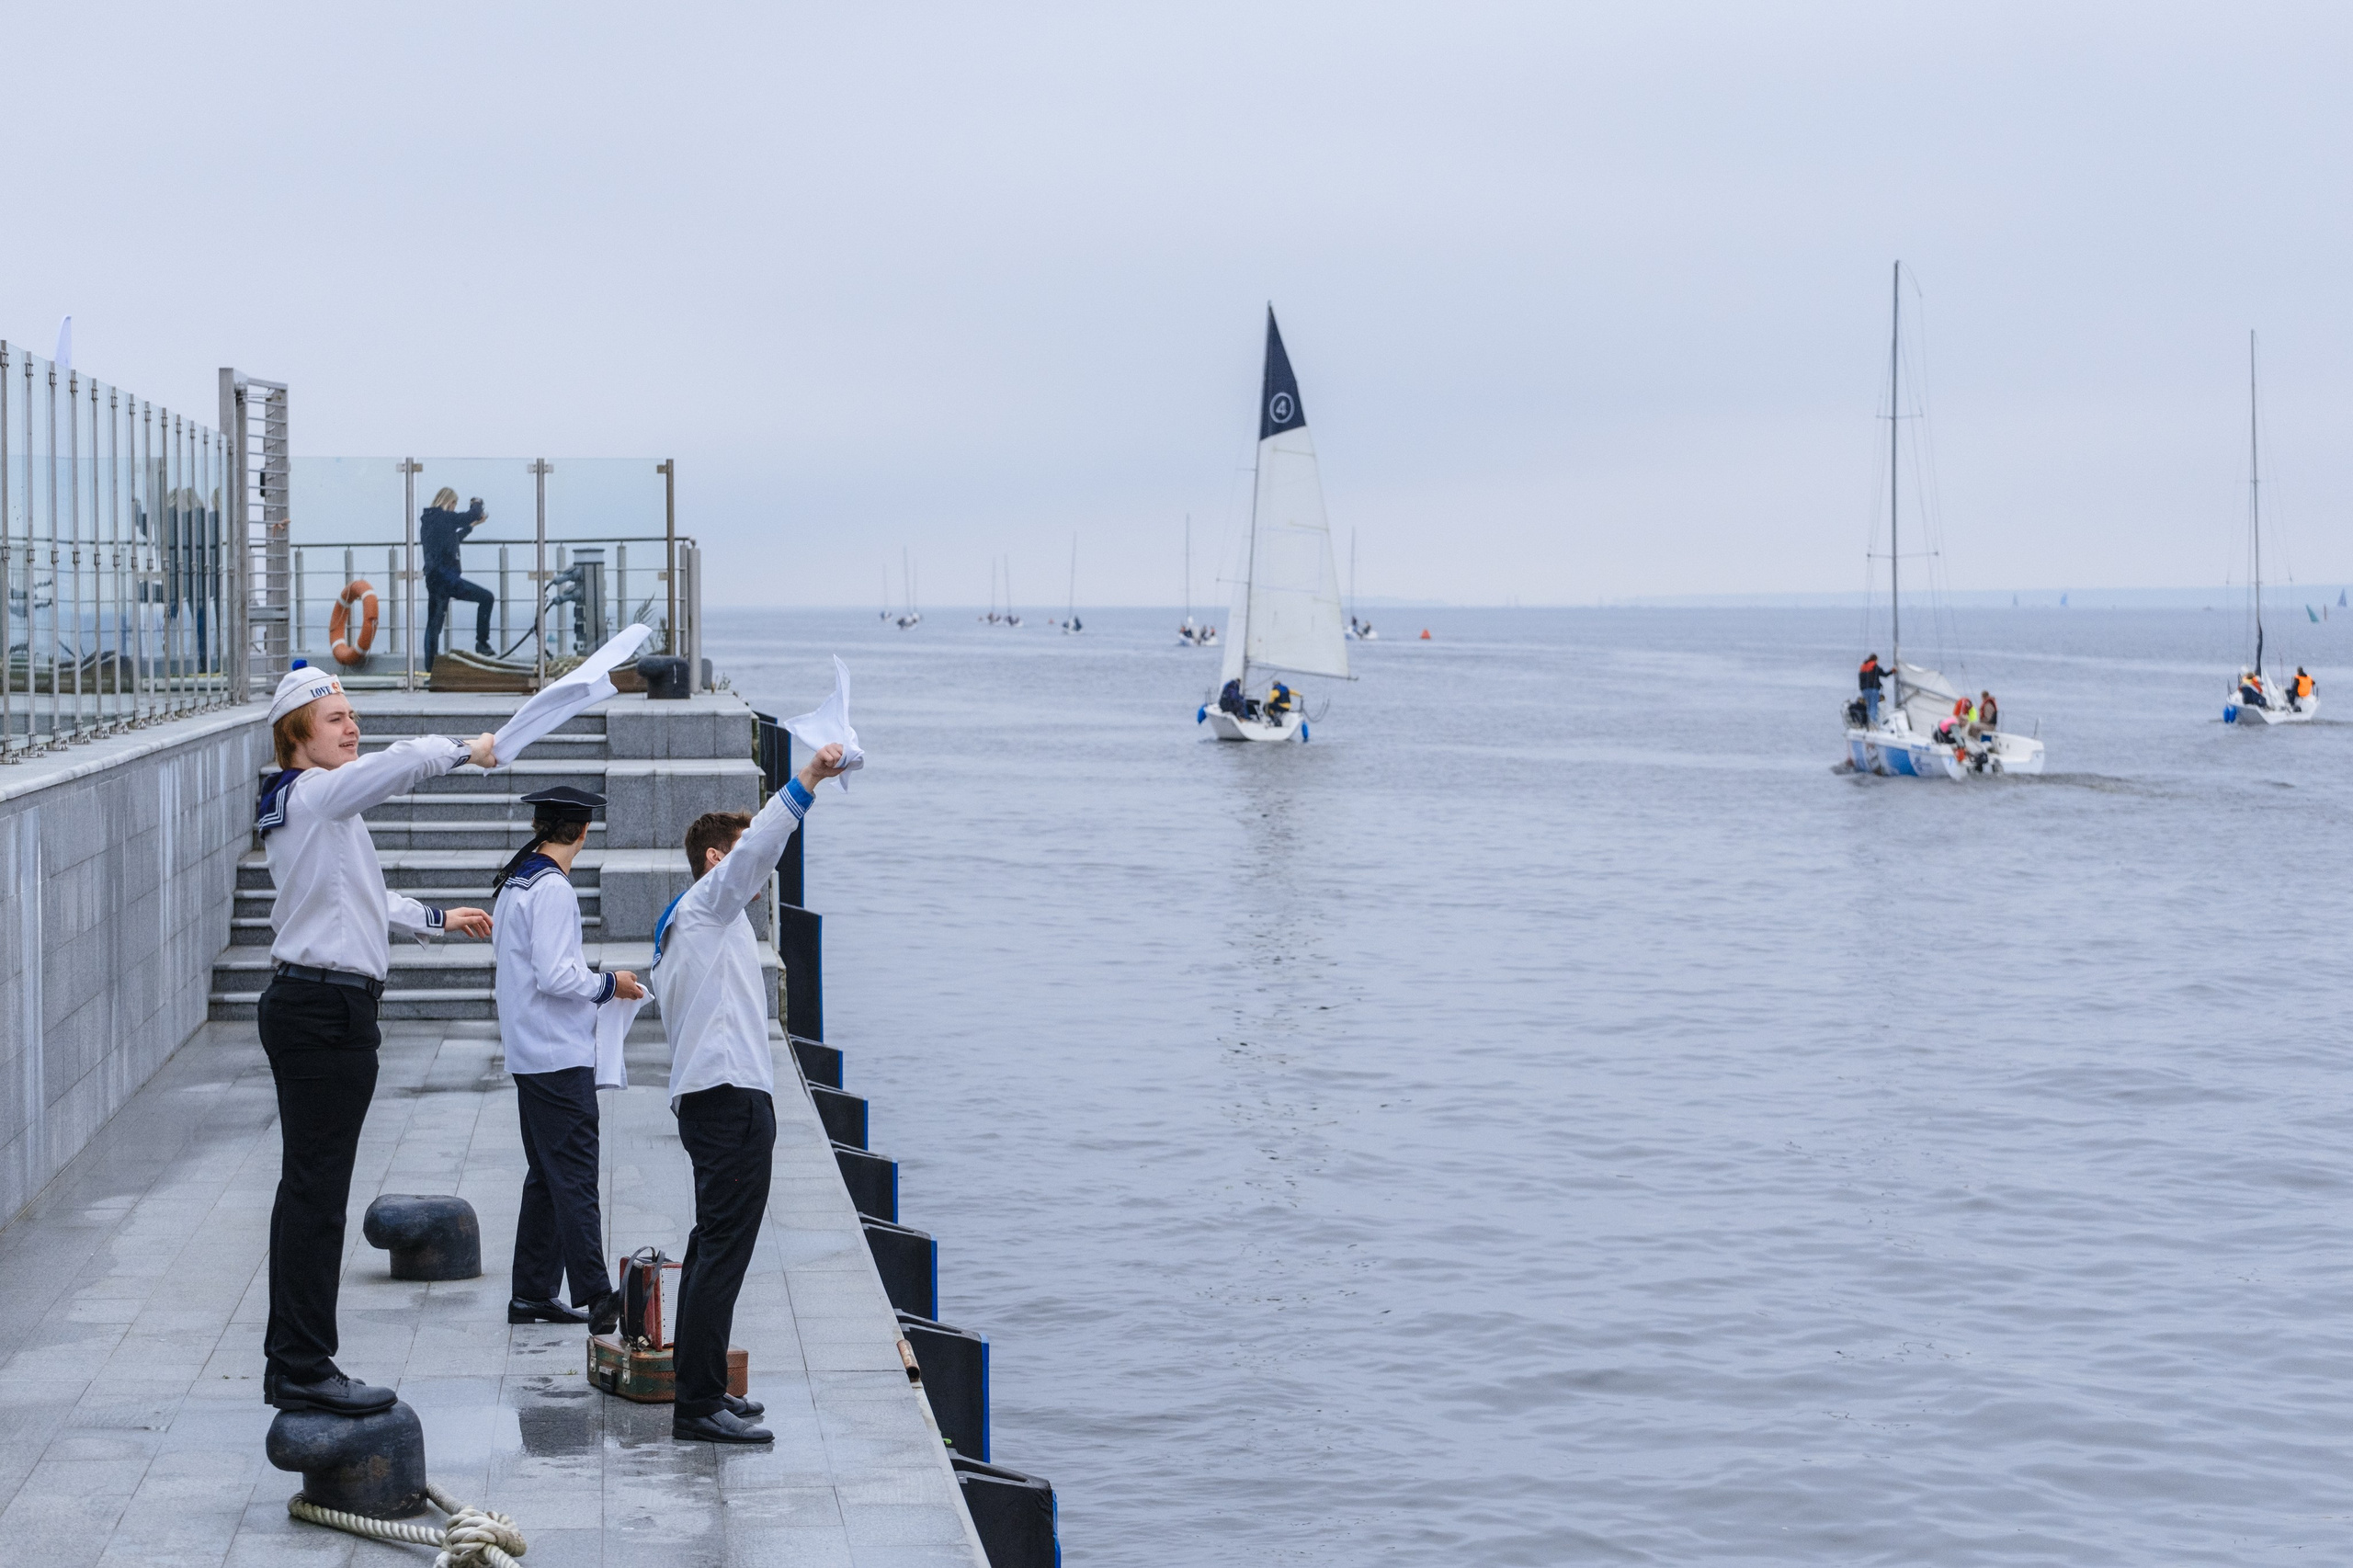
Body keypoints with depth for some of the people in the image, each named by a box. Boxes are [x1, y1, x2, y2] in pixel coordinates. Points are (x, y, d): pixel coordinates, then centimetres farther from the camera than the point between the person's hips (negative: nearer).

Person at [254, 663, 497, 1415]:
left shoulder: (313, 805, 19)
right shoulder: (315, 795, -12)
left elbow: (358, 897, 33)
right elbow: (405, 761, -25)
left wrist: (436, 918, 41)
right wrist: (466, 749, -6)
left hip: (305, 1006, 11)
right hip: (325, 1010, -11)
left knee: (309, 1189, 13)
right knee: (315, 1191, -8)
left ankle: (292, 1365, 19)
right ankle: (304, 1368, -5)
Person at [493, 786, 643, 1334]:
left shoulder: (515, 884, 13)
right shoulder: (552, 889, -15)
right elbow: (555, 976, -22)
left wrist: (591, 978, 20)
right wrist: (609, 984, -8)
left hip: (531, 1056, 10)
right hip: (559, 1057, -10)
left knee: (547, 1176, 14)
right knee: (575, 1179, -10)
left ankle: (532, 1294, 18)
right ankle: (596, 1300, -12)